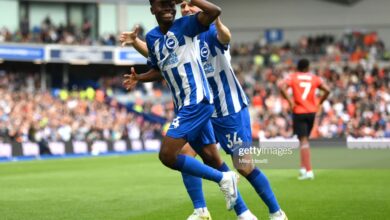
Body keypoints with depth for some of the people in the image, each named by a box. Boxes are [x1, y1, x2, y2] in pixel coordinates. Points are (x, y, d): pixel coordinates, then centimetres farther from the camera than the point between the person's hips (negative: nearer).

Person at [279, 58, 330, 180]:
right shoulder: (314, 78, 6)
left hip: (298, 112, -3)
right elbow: (327, 90, -3)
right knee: (305, 139, 19)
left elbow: (282, 87, -18)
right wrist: (319, 102, 8)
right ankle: (303, 167, 18)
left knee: (303, 140, -7)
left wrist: (290, 101, -10)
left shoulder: (292, 77, 0)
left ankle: (308, 171, -15)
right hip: (311, 112, 3)